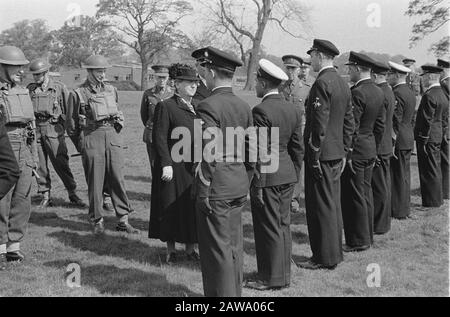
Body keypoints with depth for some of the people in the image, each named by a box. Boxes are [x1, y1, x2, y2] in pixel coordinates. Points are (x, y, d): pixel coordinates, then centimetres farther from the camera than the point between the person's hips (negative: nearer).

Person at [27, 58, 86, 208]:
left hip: (53, 129, -3)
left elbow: (69, 110, 4)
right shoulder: (30, 89, 9)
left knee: (61, 163, -5)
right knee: (40, 164, 5)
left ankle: (73, 194, 4)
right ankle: (45, 196, 15)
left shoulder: (59, 88, 1)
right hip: (35, 130, 3)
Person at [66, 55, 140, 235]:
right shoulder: (78, 94, -1)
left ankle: (123, 220, 8)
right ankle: (97, 221, 13)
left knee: (117, 179, 2)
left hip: (113, 138, 4)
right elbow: (71, 125, 5)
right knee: (95, 181, 1)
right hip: (91, 138, -4)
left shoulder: (111, 90, 12)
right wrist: (81, 146, 8)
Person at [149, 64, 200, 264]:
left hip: (194, 167, 5)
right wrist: (166, 164, -19)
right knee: (171, 208, 4)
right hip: (174, 168, -5)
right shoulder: (166, 107, -7)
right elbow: (159, 138, -12)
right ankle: (171, 250, 18)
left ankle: (190, 249, 21)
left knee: (193, 209, 9)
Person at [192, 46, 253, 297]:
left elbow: (208, 154, -20)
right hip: (239, 187, 8)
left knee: (217, 250, 2)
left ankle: (221, 294, 10)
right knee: (235, 246, 17)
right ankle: (235, 292, 28)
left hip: (216, 191, -8)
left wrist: (204, 191, -14)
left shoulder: (208, 107, -16)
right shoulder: (244, 107, 8)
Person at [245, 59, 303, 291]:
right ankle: (283, 275, 25)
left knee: (269, 229, 2)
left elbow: (261, 152, -18)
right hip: (287, 175, 8)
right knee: (283, 226, 15)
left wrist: (258, 185, -15)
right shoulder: (293, 110, 7)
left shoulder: (261, 111, -16)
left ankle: (271, 279, 11)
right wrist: (294, 176, 18)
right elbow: (297, 148, 11)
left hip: (268, 177, -8)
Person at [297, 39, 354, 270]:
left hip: (322, 154, -9)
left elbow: (320, 123, -21)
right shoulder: (343, 84, 12)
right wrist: (343, 152, 19)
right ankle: (335, 252, 24)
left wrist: (314, 155, -17)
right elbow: (349, 122, 16)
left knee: (321, 206, -2)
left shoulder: (322, 83, -16)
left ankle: (325, 258, 4)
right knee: (333, 204, 15)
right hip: (336, 154, 9)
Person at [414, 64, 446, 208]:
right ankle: (437, 199, 26)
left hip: (428, 138, -9)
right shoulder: (442, 93, 10)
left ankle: (432, 201, 6)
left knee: (429, 171, -1)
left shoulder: (429, 95, -19)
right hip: (438, 136, 9)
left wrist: (423, 141, -17)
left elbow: (427, 120, -21)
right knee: (435, 169, 17)